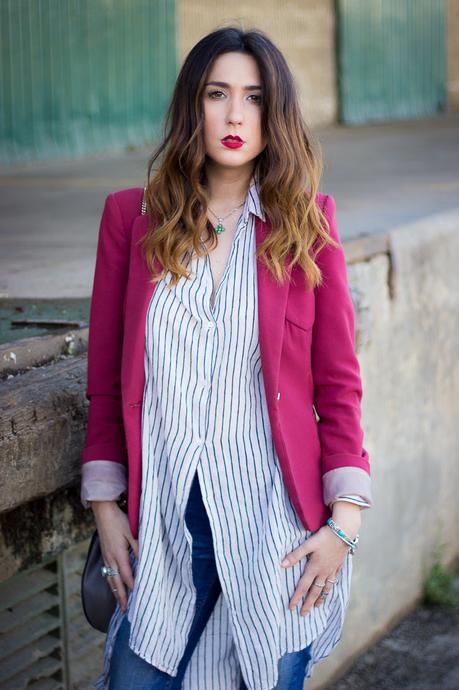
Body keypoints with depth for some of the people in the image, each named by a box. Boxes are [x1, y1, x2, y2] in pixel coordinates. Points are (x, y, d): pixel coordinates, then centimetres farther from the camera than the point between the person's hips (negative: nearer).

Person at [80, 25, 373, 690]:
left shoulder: (307, 219, 2)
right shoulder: (132, 216, 4)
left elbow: (337, 379, 2)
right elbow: (106, 378, 8)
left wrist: (345, 521, -5)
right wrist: (105, 507, 4)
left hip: (275, 516, -1)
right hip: (165, 517, 1)